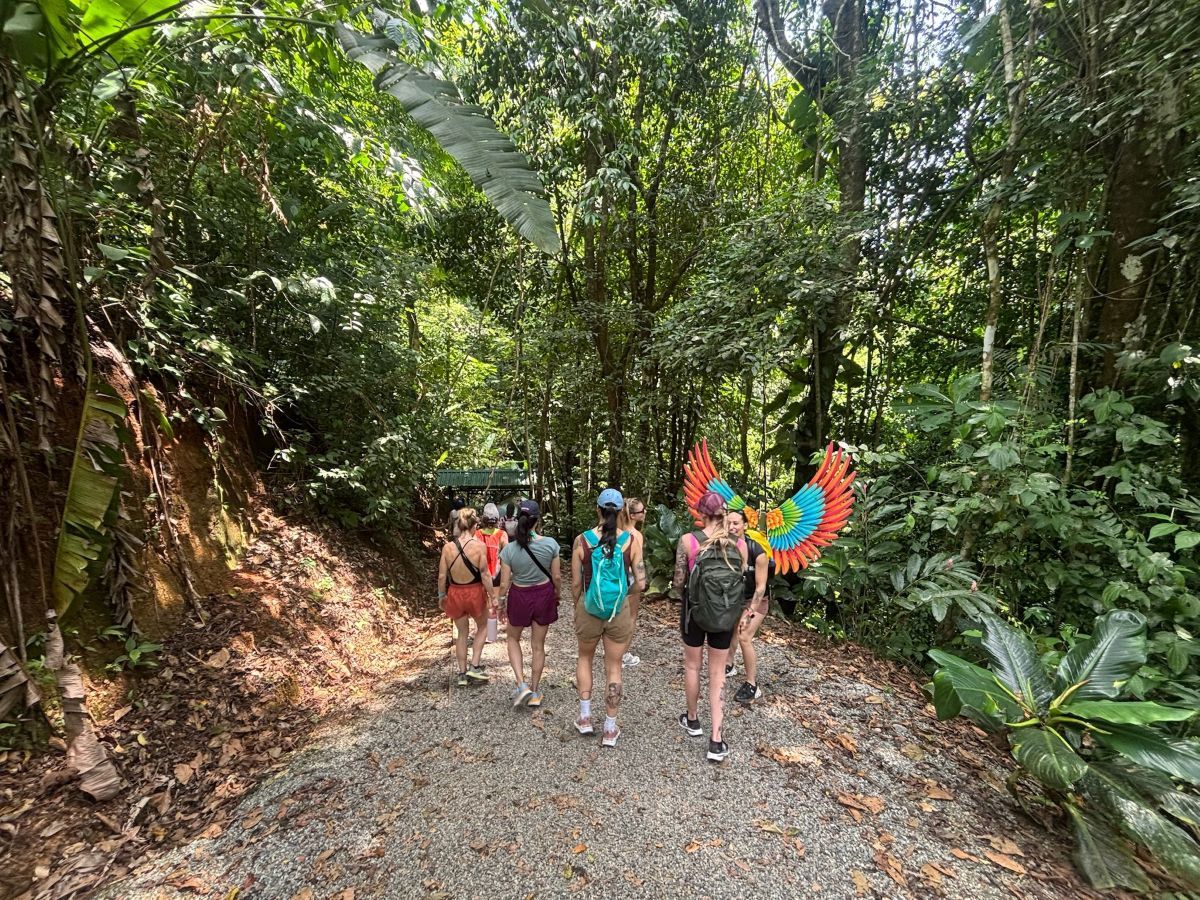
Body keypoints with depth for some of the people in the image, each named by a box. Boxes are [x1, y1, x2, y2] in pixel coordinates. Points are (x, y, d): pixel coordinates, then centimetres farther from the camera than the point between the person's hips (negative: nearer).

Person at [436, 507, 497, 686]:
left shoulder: (447, 547, -8)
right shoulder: (479, 546, -17)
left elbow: (442, 576, -3)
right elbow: (484, 575, -15)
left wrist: (441, 595, 11)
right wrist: (492, 595, -4)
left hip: (455, 593, 3)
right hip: (475, 592, -2)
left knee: (462, 632, 21)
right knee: (482, 626, 24)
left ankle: (462, 674, 28)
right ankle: (474, 666, 18)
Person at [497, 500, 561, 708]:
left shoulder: (509, 549, -18)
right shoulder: (550, 544, -17)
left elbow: (504, 584, -10)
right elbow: (557, 577, -7)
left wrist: (501, 604, 7)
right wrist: (557, 595, 11)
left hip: (519, 597, -1)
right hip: (544, 595, 1)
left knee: (513, 639, 25)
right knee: (538, 645, 17)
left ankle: (522, 685, 13)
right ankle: (535, 691, 32)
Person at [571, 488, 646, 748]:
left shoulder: (582, 540, -12)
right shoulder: (631, 540, -12)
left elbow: (576, 583, -4)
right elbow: (640, 584, -10)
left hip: (588, 610, 0)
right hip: (619, 613, 0)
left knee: (585, 658, 27)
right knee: (613, 668, 16)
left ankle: (585, 717, 31)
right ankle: (610, 729, 28)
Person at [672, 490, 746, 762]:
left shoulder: (688, 540, -15)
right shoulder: (739, 544, -7)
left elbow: (679, 583, -11)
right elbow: (739, 582, 1)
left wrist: (675, 586, 13)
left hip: (695, 610, -2)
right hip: (726, 616, 2)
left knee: (692, 665, 20)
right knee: (718, 673, 14)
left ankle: (693, 720, 39)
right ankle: (716, 740, 13)